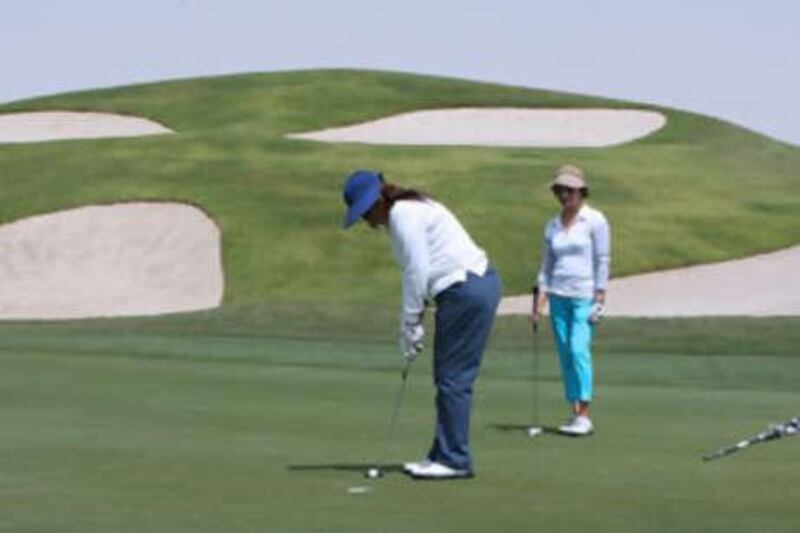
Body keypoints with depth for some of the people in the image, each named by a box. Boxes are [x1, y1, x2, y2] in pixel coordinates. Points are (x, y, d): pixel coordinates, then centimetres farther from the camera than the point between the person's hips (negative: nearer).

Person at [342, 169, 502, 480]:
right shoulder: (412, 209, 19)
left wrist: (409, 325, -7)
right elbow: (420, 271, 19)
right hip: (480, 283, 10)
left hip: (465, 291, -10)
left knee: (452, 378, -4)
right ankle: (444, 455, 19)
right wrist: (412, 325, 14)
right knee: (450, 378, 14)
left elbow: (417, 271, -14)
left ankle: (455, 460, 0)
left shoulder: (402, 214, -11)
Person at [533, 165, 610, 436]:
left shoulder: (595, 221, -3)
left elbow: (603, 260, -5)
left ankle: (585, 416, -16)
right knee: (565, 353, 2)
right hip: (559, 295, 5)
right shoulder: (552, 226, 12)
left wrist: (599, 297, -10)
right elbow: (547, 264, 15)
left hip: (585, 295, -5)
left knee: (579, 348, -17)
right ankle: (575, 414, 7)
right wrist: (540, 297, 6)